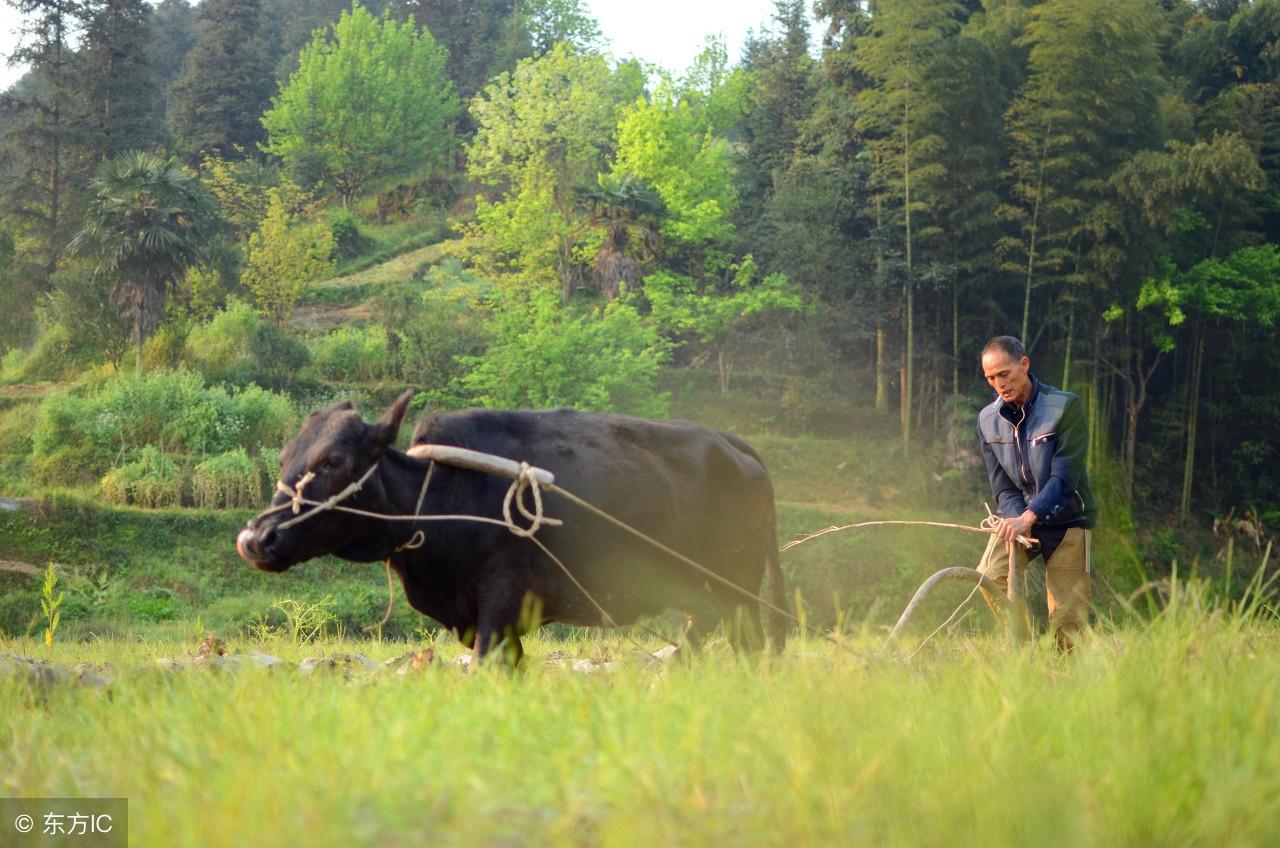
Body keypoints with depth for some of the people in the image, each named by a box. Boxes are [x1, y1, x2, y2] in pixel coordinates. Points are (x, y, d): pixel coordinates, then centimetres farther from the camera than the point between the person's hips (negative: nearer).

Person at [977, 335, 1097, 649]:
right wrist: (1015, 518, -22)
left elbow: (1064, 476, -19)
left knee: (1067, 618, -10)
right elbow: (1002, 486, -1)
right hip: (1018, 517, 3)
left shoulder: (1065, 407, -12)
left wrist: (1028, 517, -32)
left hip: (1066, 520, -3)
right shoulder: (988, 420, 1)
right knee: (990, 577, -23)